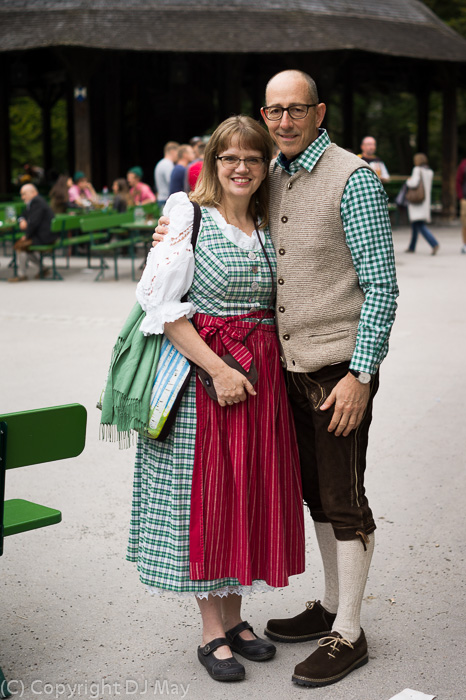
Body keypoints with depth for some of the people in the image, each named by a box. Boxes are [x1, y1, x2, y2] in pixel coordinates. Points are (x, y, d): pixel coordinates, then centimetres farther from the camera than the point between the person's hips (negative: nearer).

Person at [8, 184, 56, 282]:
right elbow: (25, 215, 27)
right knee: (21, 244, 17)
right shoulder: (34, 201, 17)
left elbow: (34, 222, -24)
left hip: (44, 237, -11)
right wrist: (22, 220, 3)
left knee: (20, 245, -15)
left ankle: (22, 275, -5)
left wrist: (26, 235, -13)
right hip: (41, 235, 11)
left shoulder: (37, 202, -17)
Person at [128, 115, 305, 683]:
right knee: (206, 496, 0)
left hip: (262, 375, 6)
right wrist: (218, 370, -18)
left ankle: (234, 617, 26)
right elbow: (164, 307, -12)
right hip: (201, 374, -5)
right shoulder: (187, 216, -4)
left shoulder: (267, 229, 13)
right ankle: (212, 632, 14)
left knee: (251, 491, 10)